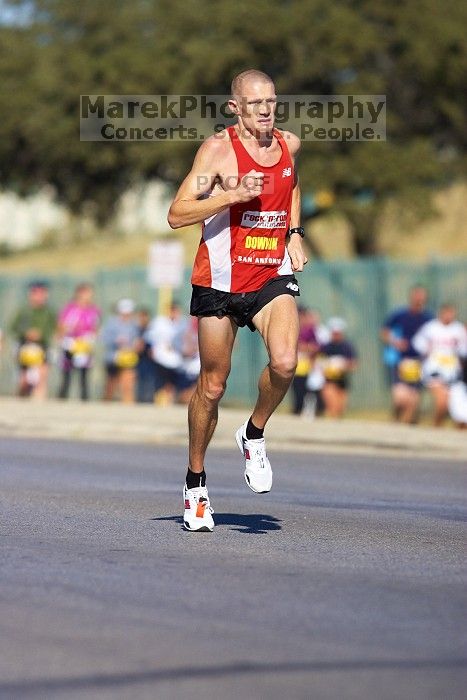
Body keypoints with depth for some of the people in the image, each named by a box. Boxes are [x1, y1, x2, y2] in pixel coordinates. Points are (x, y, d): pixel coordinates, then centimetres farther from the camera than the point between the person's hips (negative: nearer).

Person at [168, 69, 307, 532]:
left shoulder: (289, 145, 5)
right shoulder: (218, 149, -10)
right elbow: (177, 215, -16)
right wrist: (233, 195, -26)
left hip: (273, 276, 3)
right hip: (220, 280, -3)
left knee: (285, 362, -23)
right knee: (213, 385, 6)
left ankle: (254, 436, 6)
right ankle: (195, 483, 25)